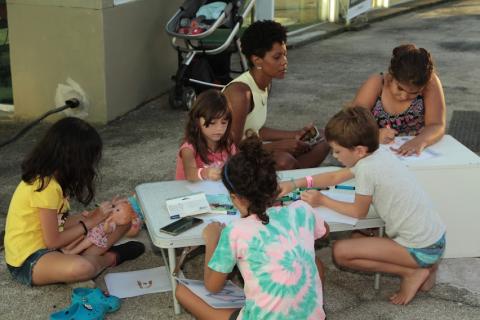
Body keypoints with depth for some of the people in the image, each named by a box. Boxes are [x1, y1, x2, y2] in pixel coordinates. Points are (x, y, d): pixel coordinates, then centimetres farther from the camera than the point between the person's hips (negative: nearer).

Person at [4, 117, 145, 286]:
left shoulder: (50, 175, 0)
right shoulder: (47, 187, -28)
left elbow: (57, 221, 2)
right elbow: (53, 242, -21)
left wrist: (91, 216, -12)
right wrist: (90, 222, -14)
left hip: (47, 243, 9)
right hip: (28, 260, -8)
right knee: (81, 268, -39)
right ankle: (109, 258, -7)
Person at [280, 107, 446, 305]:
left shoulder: (367, 169, -21)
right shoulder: (377, 154, 4)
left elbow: (359, 212, -5)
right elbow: (335, 177, 16)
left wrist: (322, 200, 4)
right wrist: (296, 183, 10)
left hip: (421, 250, -9)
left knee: (340, 252, -11)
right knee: (360, 239, 26)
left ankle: (412, 272, -1)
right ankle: (424, 267, 16)